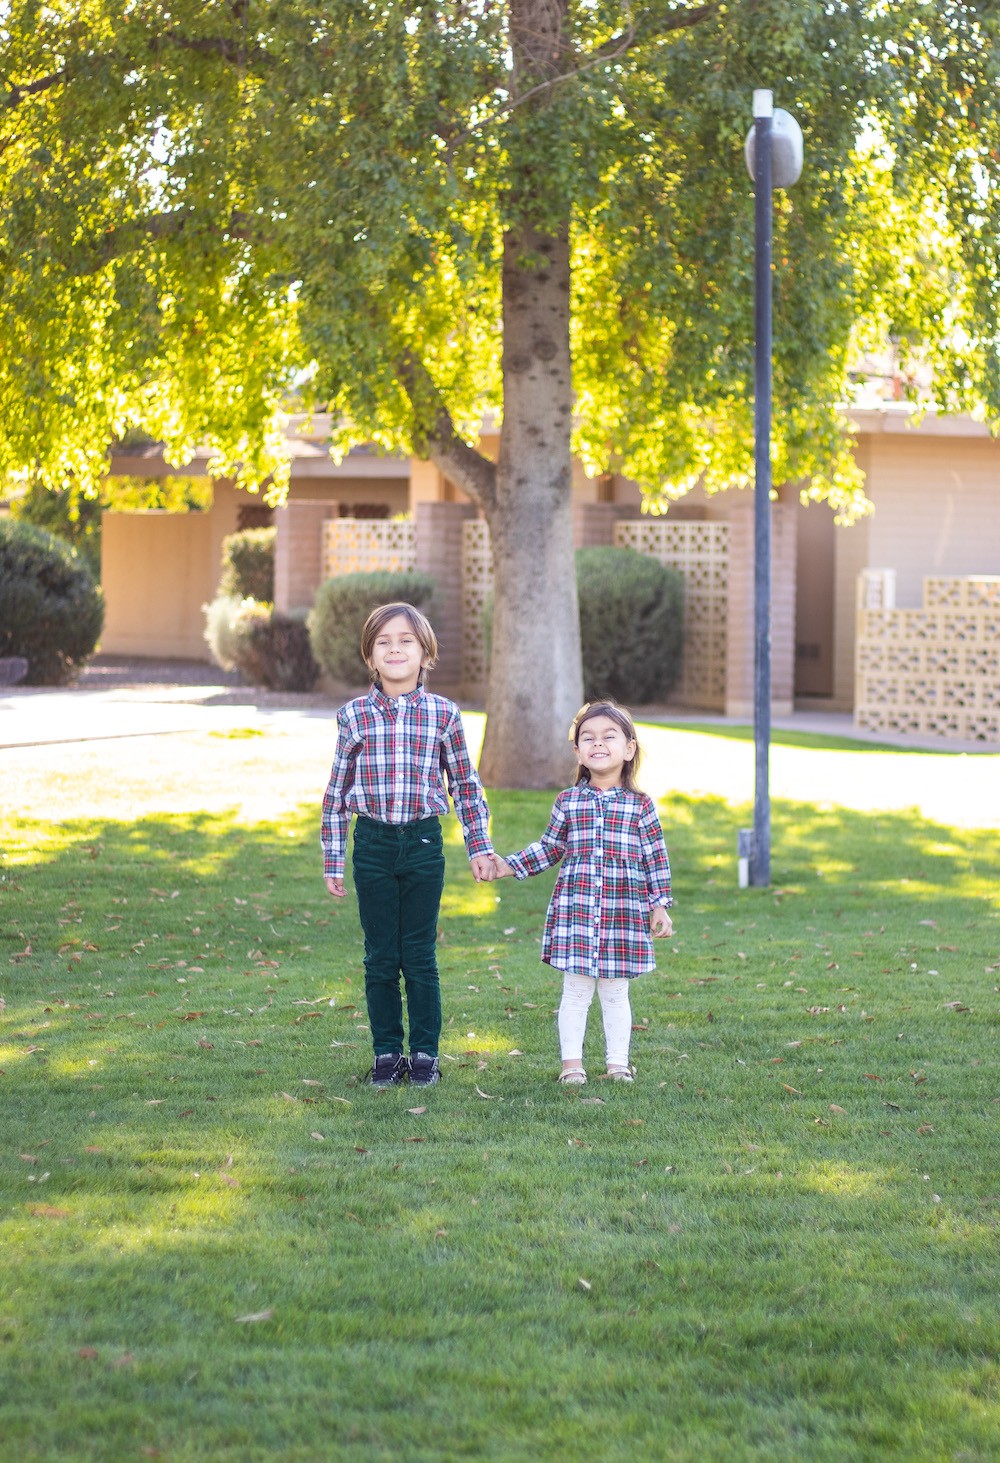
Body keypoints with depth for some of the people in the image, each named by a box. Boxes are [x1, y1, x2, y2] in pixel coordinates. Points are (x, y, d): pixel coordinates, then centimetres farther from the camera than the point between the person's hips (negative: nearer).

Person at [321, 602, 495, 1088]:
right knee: (380, 957, 6)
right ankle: (387, 1054, 16)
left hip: (423, 845, -1)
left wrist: (479, 847, 4)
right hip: (373, 845, 1)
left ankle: (424, 1053, 14)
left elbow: (465, 785, 8)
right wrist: (333, 860, 5)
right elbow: (337, 792, 6)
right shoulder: (353, 716, 1)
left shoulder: (443, 714, 0)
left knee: (420, 956, 4)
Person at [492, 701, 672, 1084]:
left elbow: (656, 858, 4)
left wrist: (660, 904, 0)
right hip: (574, 910, 1)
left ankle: (618, 1061, 17)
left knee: (616, 993, 8)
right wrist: (510, 865, 7)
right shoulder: (568, 802, 5)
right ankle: (571, 1062, 11)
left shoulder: (640, 806, 2)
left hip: (624, 914, -1)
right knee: (575, 991, 4)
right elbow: (549, 848, 14)